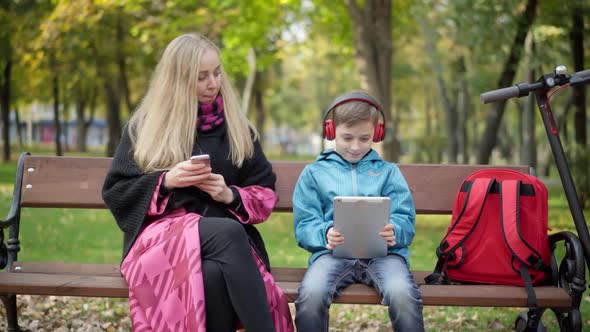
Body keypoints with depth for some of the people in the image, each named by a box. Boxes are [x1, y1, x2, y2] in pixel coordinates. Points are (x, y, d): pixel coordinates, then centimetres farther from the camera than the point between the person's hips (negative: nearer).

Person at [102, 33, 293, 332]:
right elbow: (115, 192, 8)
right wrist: (165, 181, -8)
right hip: (161, 238, -1)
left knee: (214, 273, -39)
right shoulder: (145, 127, 10)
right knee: (228, 234, -37)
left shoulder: (236, 128, 15)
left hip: (226, 236, 1)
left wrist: (230, 195, -6)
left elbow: (264, 194, 16)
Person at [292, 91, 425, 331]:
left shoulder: (388, 172, 20)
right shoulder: (313, 173, 17)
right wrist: (325, 234, -16)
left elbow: (406, 221, 9)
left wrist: (394, 232, -16)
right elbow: (304, 227, 8)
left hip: (383, 252, 1)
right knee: (310, 296, -33)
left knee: (403, 296, -33)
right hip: (333, 252, 0)